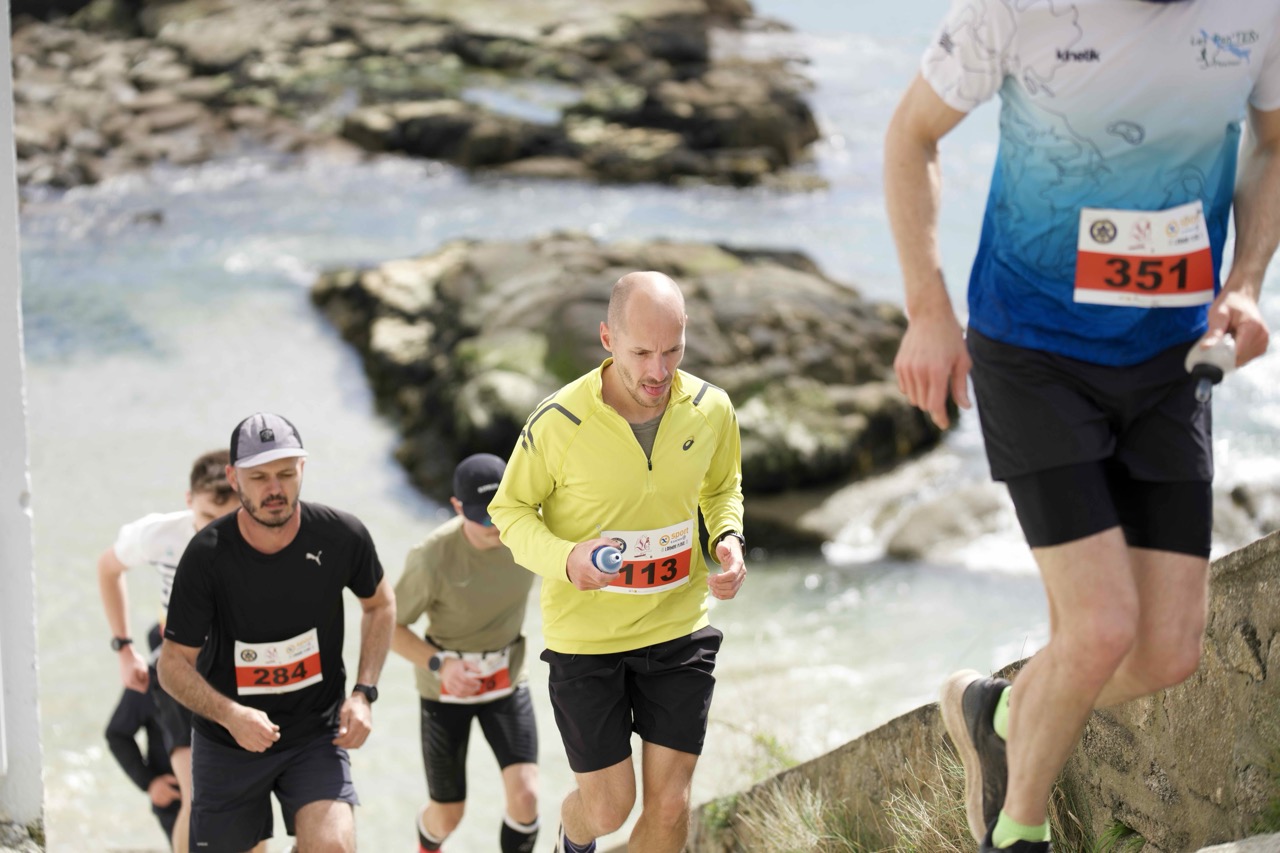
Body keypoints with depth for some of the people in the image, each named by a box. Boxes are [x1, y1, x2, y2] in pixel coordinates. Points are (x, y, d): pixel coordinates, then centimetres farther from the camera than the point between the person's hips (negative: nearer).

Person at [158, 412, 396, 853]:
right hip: (226, 743, 0)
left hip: (317, 735, 0)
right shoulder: (207, 556, -18)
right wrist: (230, 714, -28)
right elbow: (173, 663, -11)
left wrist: (364, 693, -3)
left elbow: (380, 604, 8)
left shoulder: (342, 536, -13)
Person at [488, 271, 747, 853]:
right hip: (585, 635, -3)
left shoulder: (711, 410, -8)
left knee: (669, 802, 4)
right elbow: (510, 509, -6)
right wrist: (565, 559, -26)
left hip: (679, 628, 3)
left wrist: (729, 537, -9)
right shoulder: (559, 422, -20)